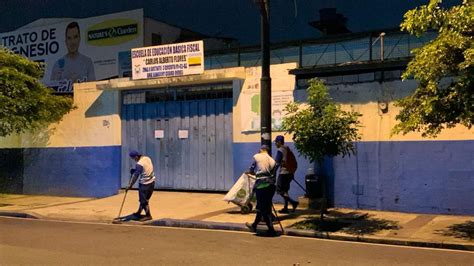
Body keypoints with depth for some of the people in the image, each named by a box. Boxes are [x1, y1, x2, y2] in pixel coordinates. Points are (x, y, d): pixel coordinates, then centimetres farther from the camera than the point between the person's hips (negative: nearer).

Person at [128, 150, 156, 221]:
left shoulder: (139, 164, -20)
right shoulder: (147, 158, 3)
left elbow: (136, 176, -16)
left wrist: (130, 185, -7)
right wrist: (134, 170, 8)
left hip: (144, 184, -9)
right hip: (152, 182, 9)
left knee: (143, 200, 3)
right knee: (144, 199, 18)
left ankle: (148, 215, 8)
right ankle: (139, 213, 32)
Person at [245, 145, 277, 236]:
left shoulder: (256, 157, 3)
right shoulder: (272, 160, 15)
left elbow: (251, 170, 8)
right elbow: (272, 172, 10)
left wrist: (248, 172, 30)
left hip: (261, 184, -6)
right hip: (271, 185, 6)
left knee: (262, 208, 2)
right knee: (265, 207, 18)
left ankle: (271, 230, -1)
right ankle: (254, 226, 34)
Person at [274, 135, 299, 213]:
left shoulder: (280, 150, -10)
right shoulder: (288, 149, 15)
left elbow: (277, 163, -17)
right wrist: (292, 173, 23)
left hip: (283, 172, -9)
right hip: (290, 173, 9)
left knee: (280, 190, -5)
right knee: (285, 190, 14)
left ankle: (293, 202, -18)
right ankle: (285, 208, 14)